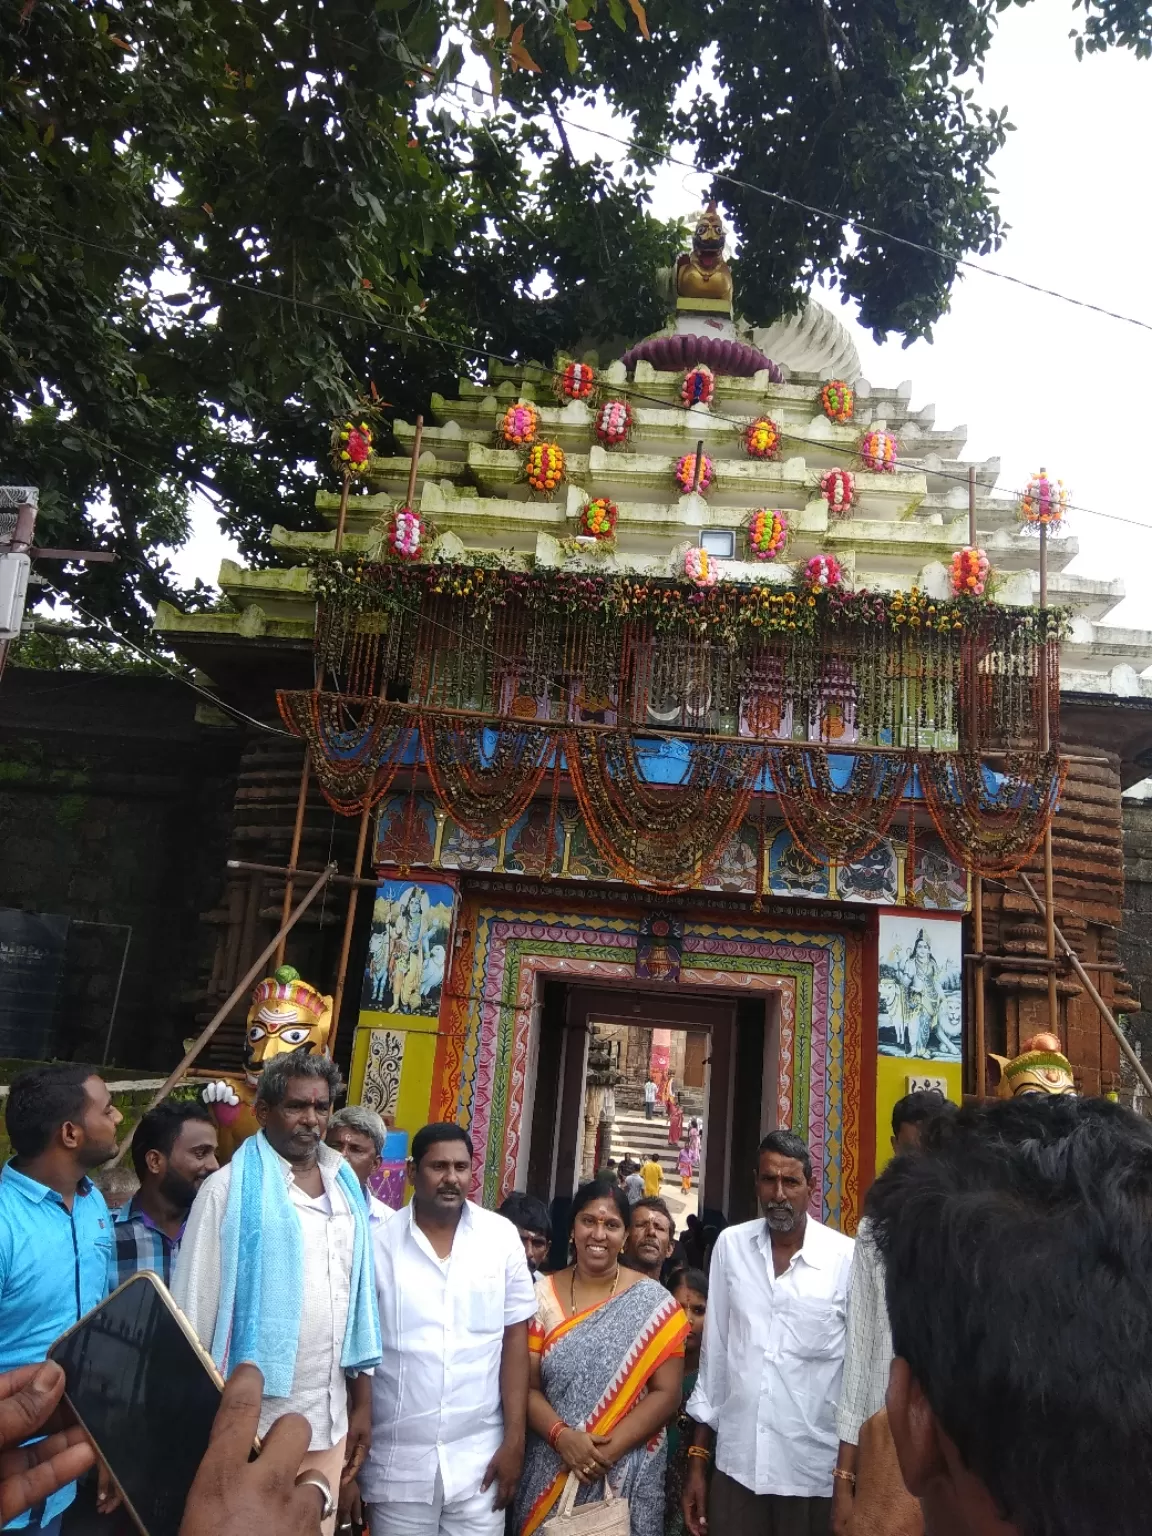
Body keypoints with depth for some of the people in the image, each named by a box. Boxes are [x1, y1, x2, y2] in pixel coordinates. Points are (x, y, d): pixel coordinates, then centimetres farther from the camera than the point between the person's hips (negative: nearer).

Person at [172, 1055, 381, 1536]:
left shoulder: (347, 1191, 5)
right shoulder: (229, 1189, -11)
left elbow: (359, 1303, 10)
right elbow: (193, 1308, -8)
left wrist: (362, 1403, 11)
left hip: (328, 1422, 5)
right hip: (251, 1419, -4)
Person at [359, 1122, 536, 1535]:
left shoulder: (502, 1237, -5)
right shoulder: (377, 1241, -7)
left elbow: (515, 1340, -1)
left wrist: (514, 1440, -3)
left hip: (478, 1456, 0)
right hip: (396, 1459, 0)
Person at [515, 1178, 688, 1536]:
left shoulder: (652, 1302, -5)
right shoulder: (543, 1296, -1)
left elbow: (666, 1393, -7)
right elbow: (526, 1386, -2)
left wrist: (611, 1448, -17)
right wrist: (561, 1435, -19)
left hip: (627, 1475, -1)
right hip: (550, 1472, 1)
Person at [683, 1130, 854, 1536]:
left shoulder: (848, 1258, -11)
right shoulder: (730, 1245, -1)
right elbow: (714, 1352, 5)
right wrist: (698, 1457, 8)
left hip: (815, 1470, -2)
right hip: (736, 1465, 2)